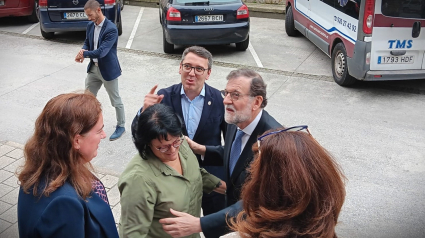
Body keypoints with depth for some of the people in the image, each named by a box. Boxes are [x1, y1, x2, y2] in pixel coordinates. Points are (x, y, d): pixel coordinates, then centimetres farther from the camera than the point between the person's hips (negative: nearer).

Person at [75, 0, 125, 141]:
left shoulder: (111, 29, -22)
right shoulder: (90, 26, 3)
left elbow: (102, 51, -27)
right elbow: (87, 43, 13)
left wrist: (84, 54, -18)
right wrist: (83, 51, -11)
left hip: (108, 70, -7)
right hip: (93, 68, 7)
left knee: (116, 101, 7)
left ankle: (121, 126, 24)